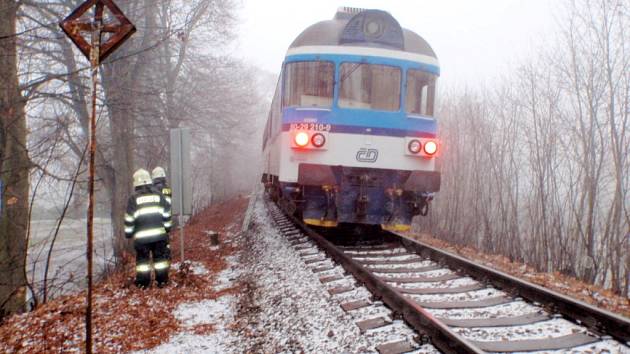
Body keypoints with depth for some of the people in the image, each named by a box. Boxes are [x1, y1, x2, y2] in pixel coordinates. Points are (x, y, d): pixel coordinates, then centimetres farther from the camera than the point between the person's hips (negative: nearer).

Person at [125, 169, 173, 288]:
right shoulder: (158, 195, 6)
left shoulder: (133, 198, -2)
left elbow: (129, 218, -2)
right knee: (160, 256, 10)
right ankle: (162, 280, 12)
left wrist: (128, 232, 9)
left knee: (142, 258, 7)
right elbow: (166, 213, 10)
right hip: (159, 233, 2)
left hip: (141, 235, -2)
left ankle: (143, 282, 9)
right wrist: (167, 227, 20)